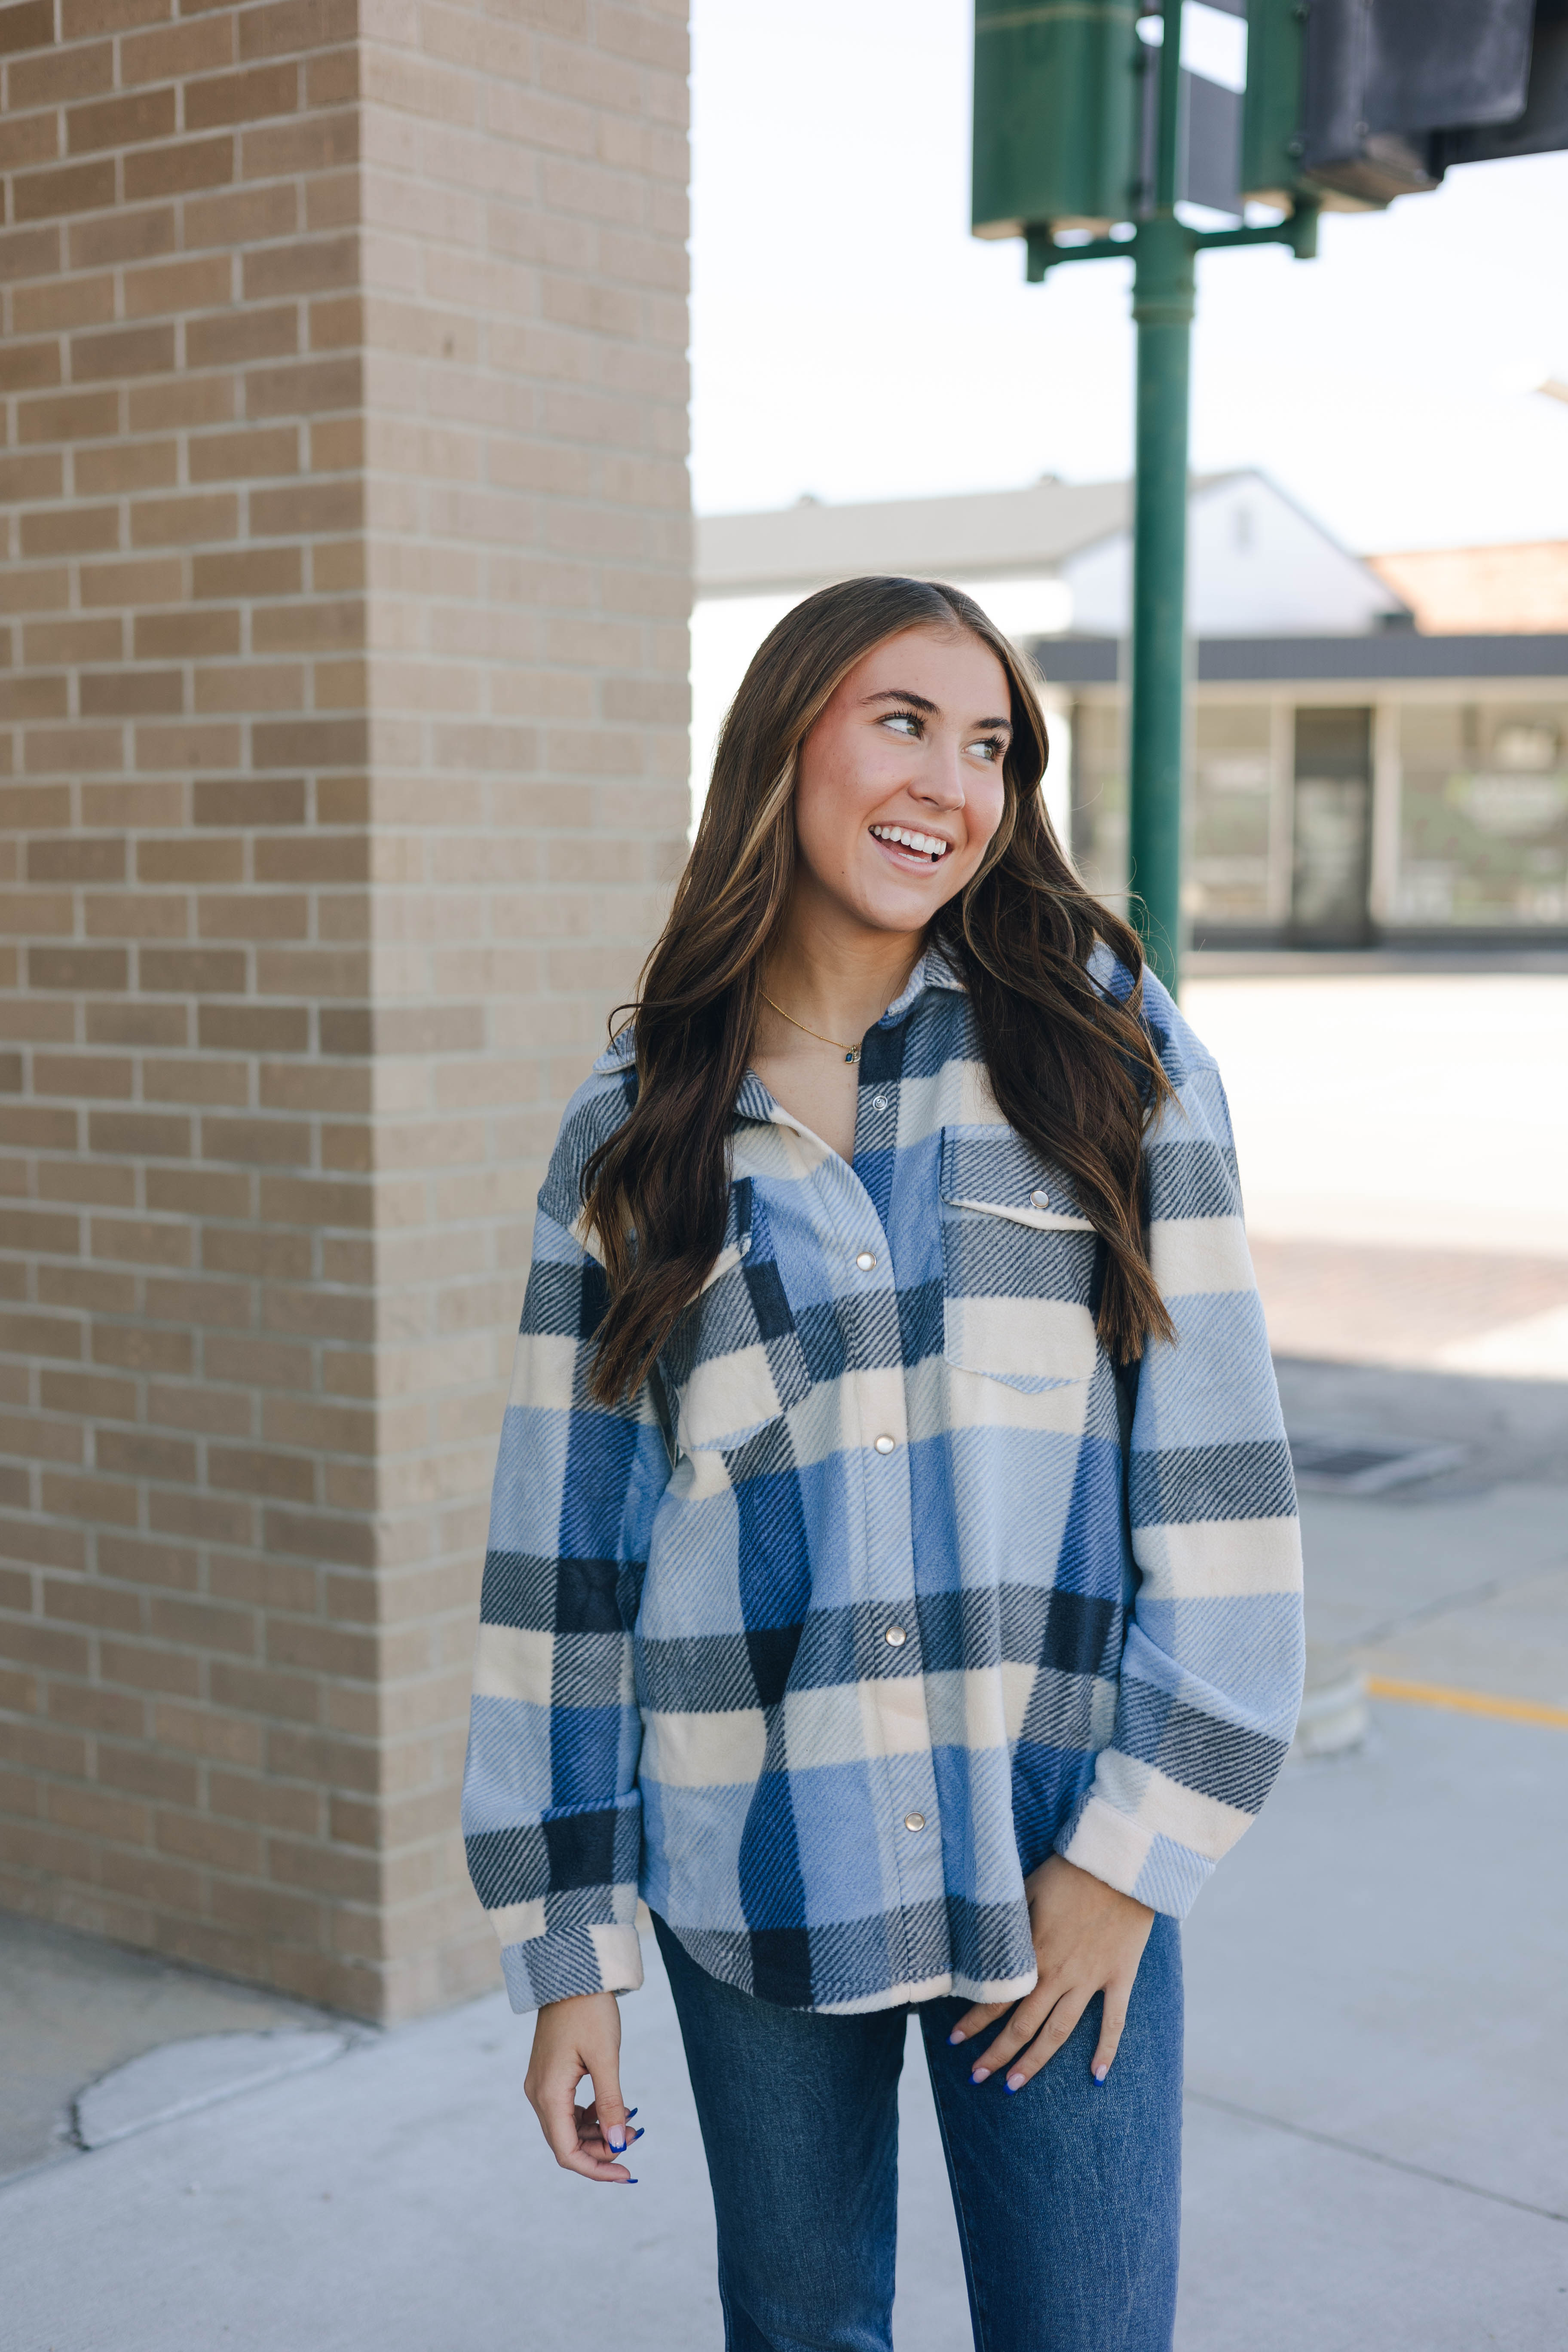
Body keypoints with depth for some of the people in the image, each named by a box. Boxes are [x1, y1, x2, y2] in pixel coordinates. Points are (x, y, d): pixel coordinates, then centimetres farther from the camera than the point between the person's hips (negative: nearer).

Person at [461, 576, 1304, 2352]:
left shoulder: (1106, 1045, -1)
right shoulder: (632, 1135, 2)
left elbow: (1211, 1459, -4)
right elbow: (563, 1558, 4)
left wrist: (1137, 1844, -8)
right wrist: (567, 1949, 3)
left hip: (1061, 1860, -1)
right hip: (758, 1870, 1)